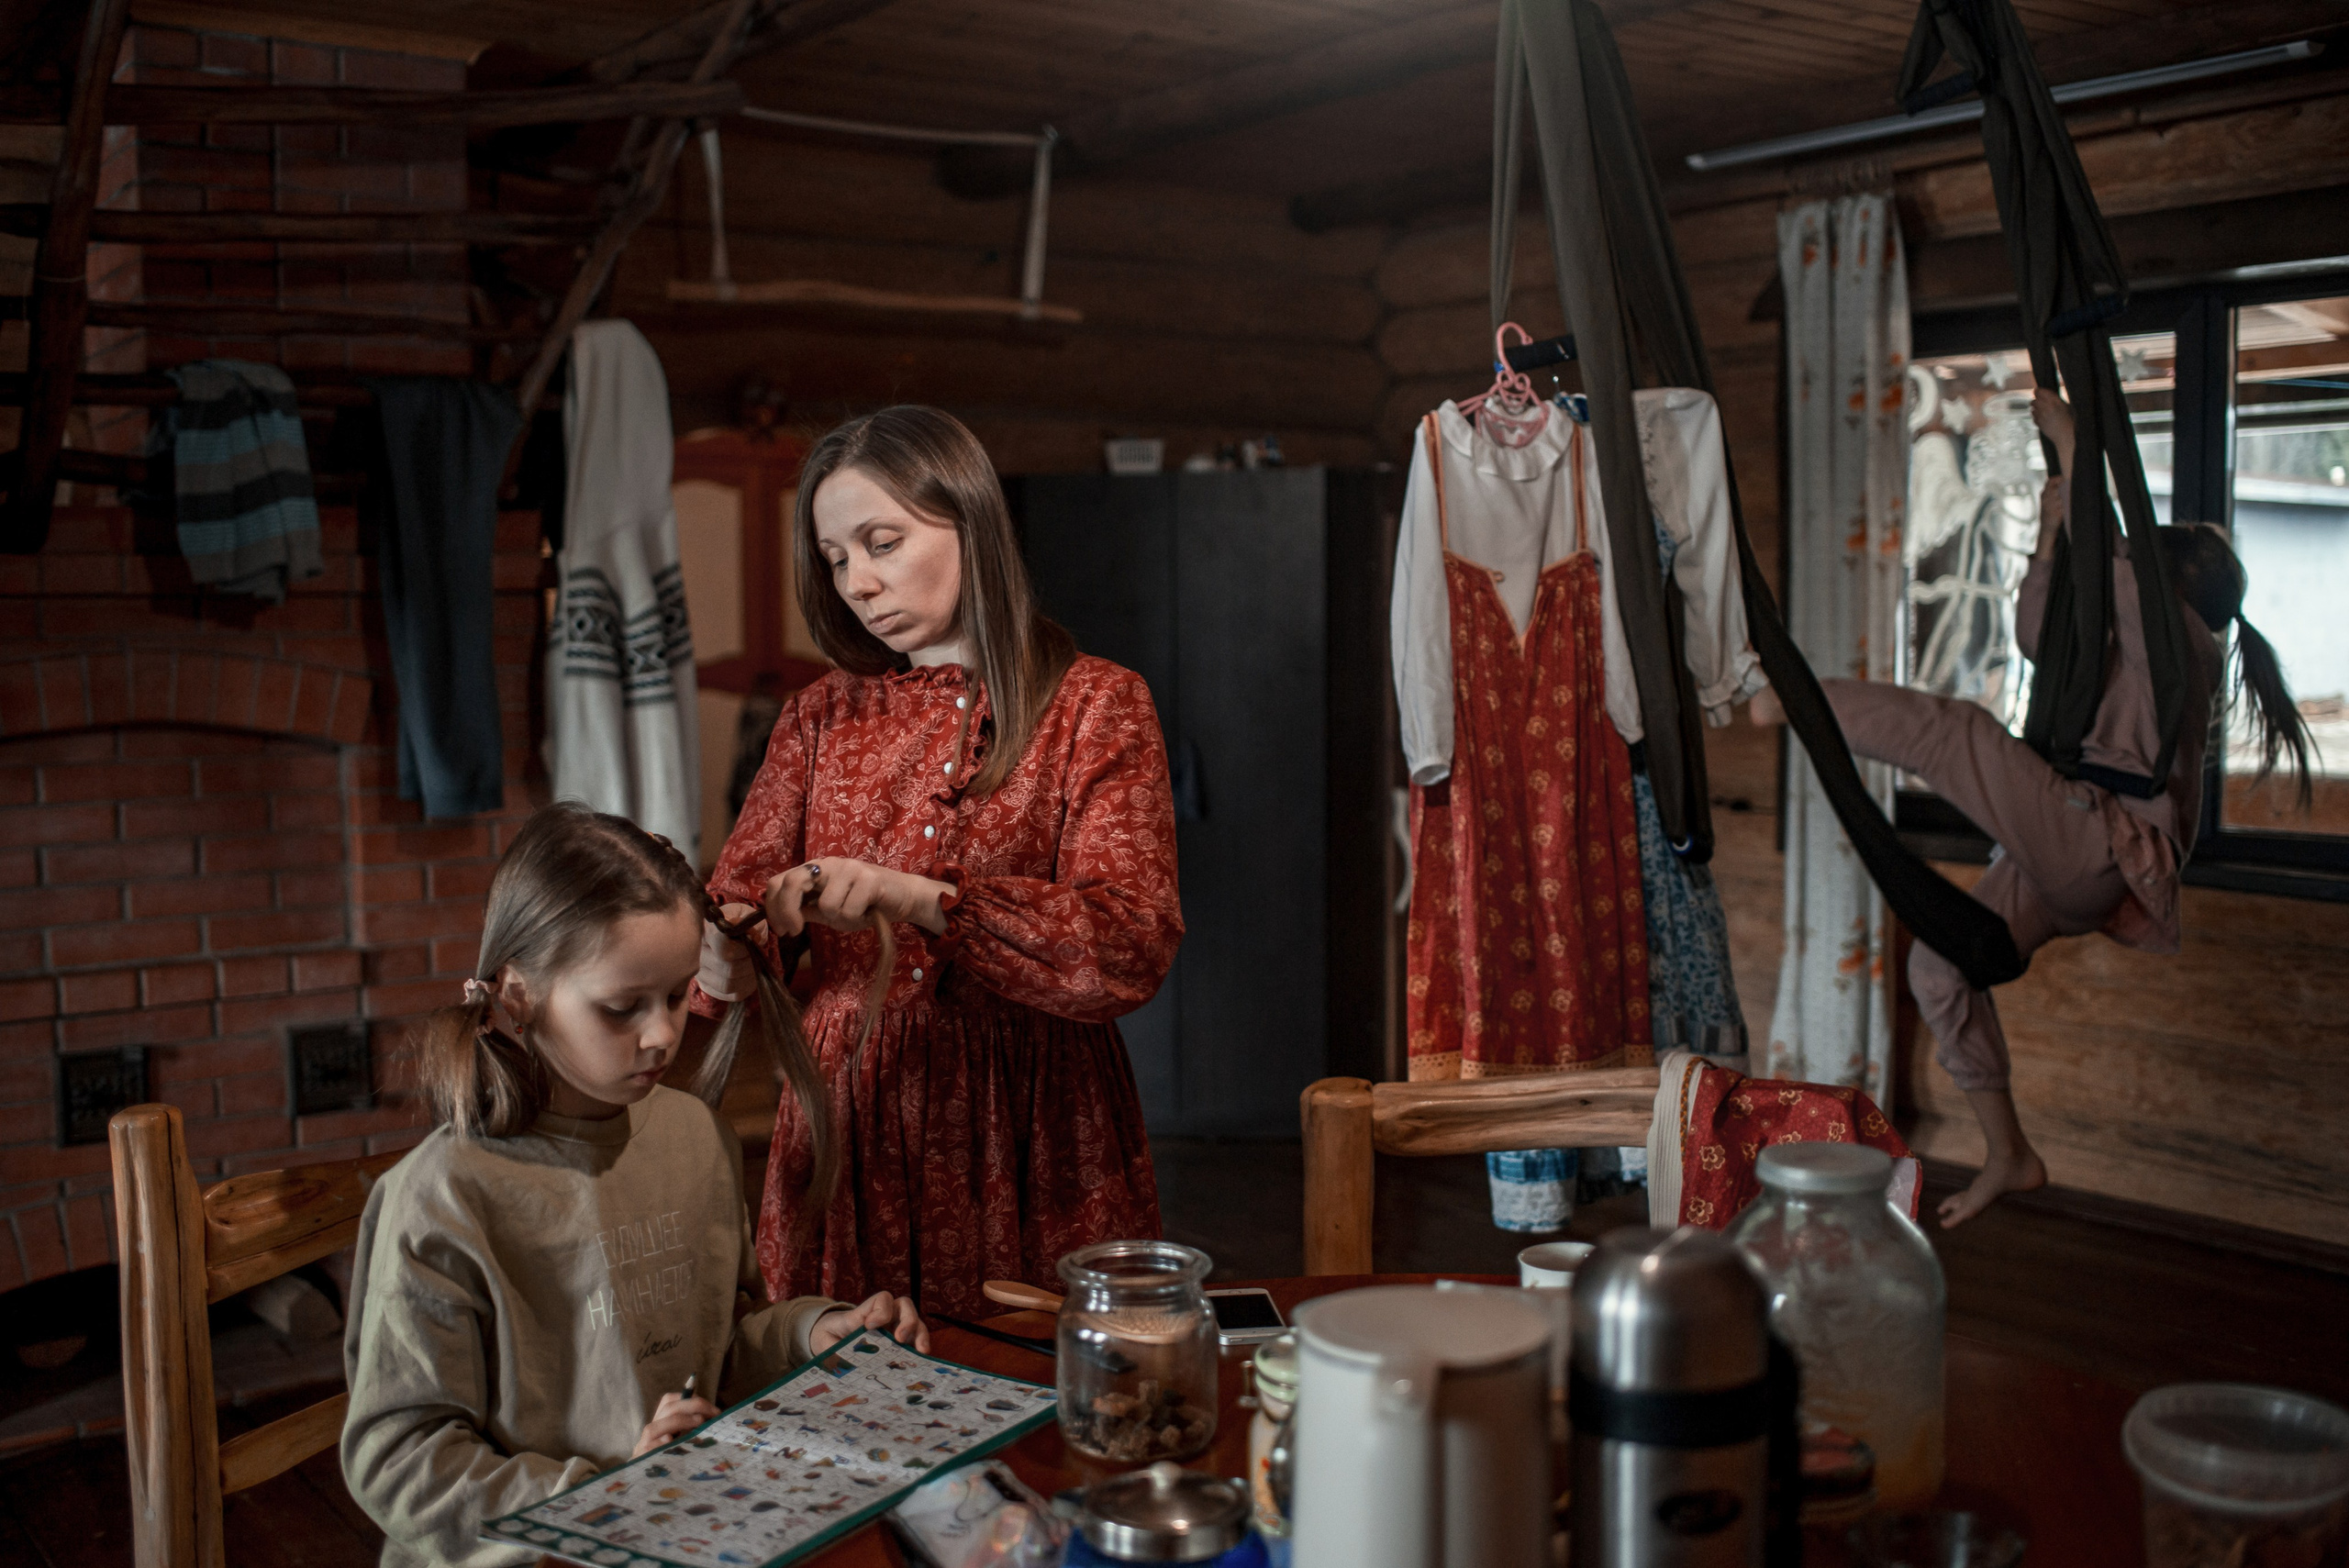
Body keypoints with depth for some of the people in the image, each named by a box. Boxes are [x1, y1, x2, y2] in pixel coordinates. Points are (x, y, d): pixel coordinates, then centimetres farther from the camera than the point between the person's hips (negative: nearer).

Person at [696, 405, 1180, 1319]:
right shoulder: (825, 716, 12)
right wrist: (723, 957, -17)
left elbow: (1130, 947, -14)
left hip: (1031, 1154, -3)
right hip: (848, 1138, 3)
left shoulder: (1094, 706, 0)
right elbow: (737, 899, 7)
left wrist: (917, 897, -25)